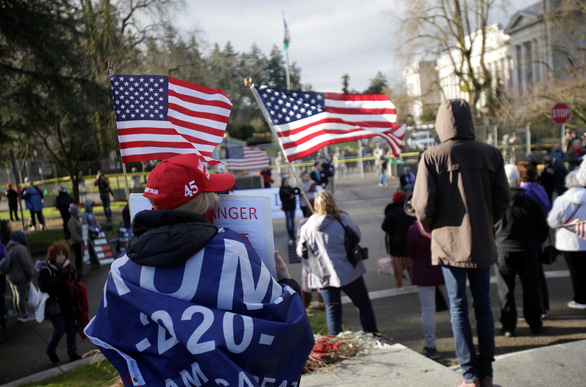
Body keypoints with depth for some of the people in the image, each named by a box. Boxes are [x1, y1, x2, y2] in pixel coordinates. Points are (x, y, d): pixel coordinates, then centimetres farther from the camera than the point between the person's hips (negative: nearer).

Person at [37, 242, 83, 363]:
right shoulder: (45, 269, -11)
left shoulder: (68, 267, 6)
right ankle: (51, 350, 19)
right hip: (54, 304, -5)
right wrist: (59, 278, -26)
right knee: (60, 329, -9)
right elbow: (43, 287, -23)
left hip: (68, 304, 5)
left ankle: (73, 353, 20)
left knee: (71, 328, 7)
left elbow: (73, 285, 14)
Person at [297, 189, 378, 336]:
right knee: (364, 305, 14)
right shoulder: (343, 218, -11)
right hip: (348, 273, -2)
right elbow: (357, 235, 4)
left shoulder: (307, 226, -4)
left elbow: (301, 252, 3)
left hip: (323, 276, 2)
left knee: (332, 310, 10)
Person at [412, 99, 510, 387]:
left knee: (459, 308, 6)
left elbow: (423, 204, -12)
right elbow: (503, 199, 1)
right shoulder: (490, 153, 0)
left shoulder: (432, 157, -9)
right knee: (483, 306, 13)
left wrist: (429, 228, 8)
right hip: (482, 243, 3)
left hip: (449, 242, -3)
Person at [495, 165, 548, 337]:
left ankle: (508, 326, 10)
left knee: (506, 289, 7)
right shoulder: (532, 201, -4)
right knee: (531, 287, 13)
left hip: (504, 251, -1)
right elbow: (544, 229, 5)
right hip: (528, 252, 1)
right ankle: (535, 324, 21)